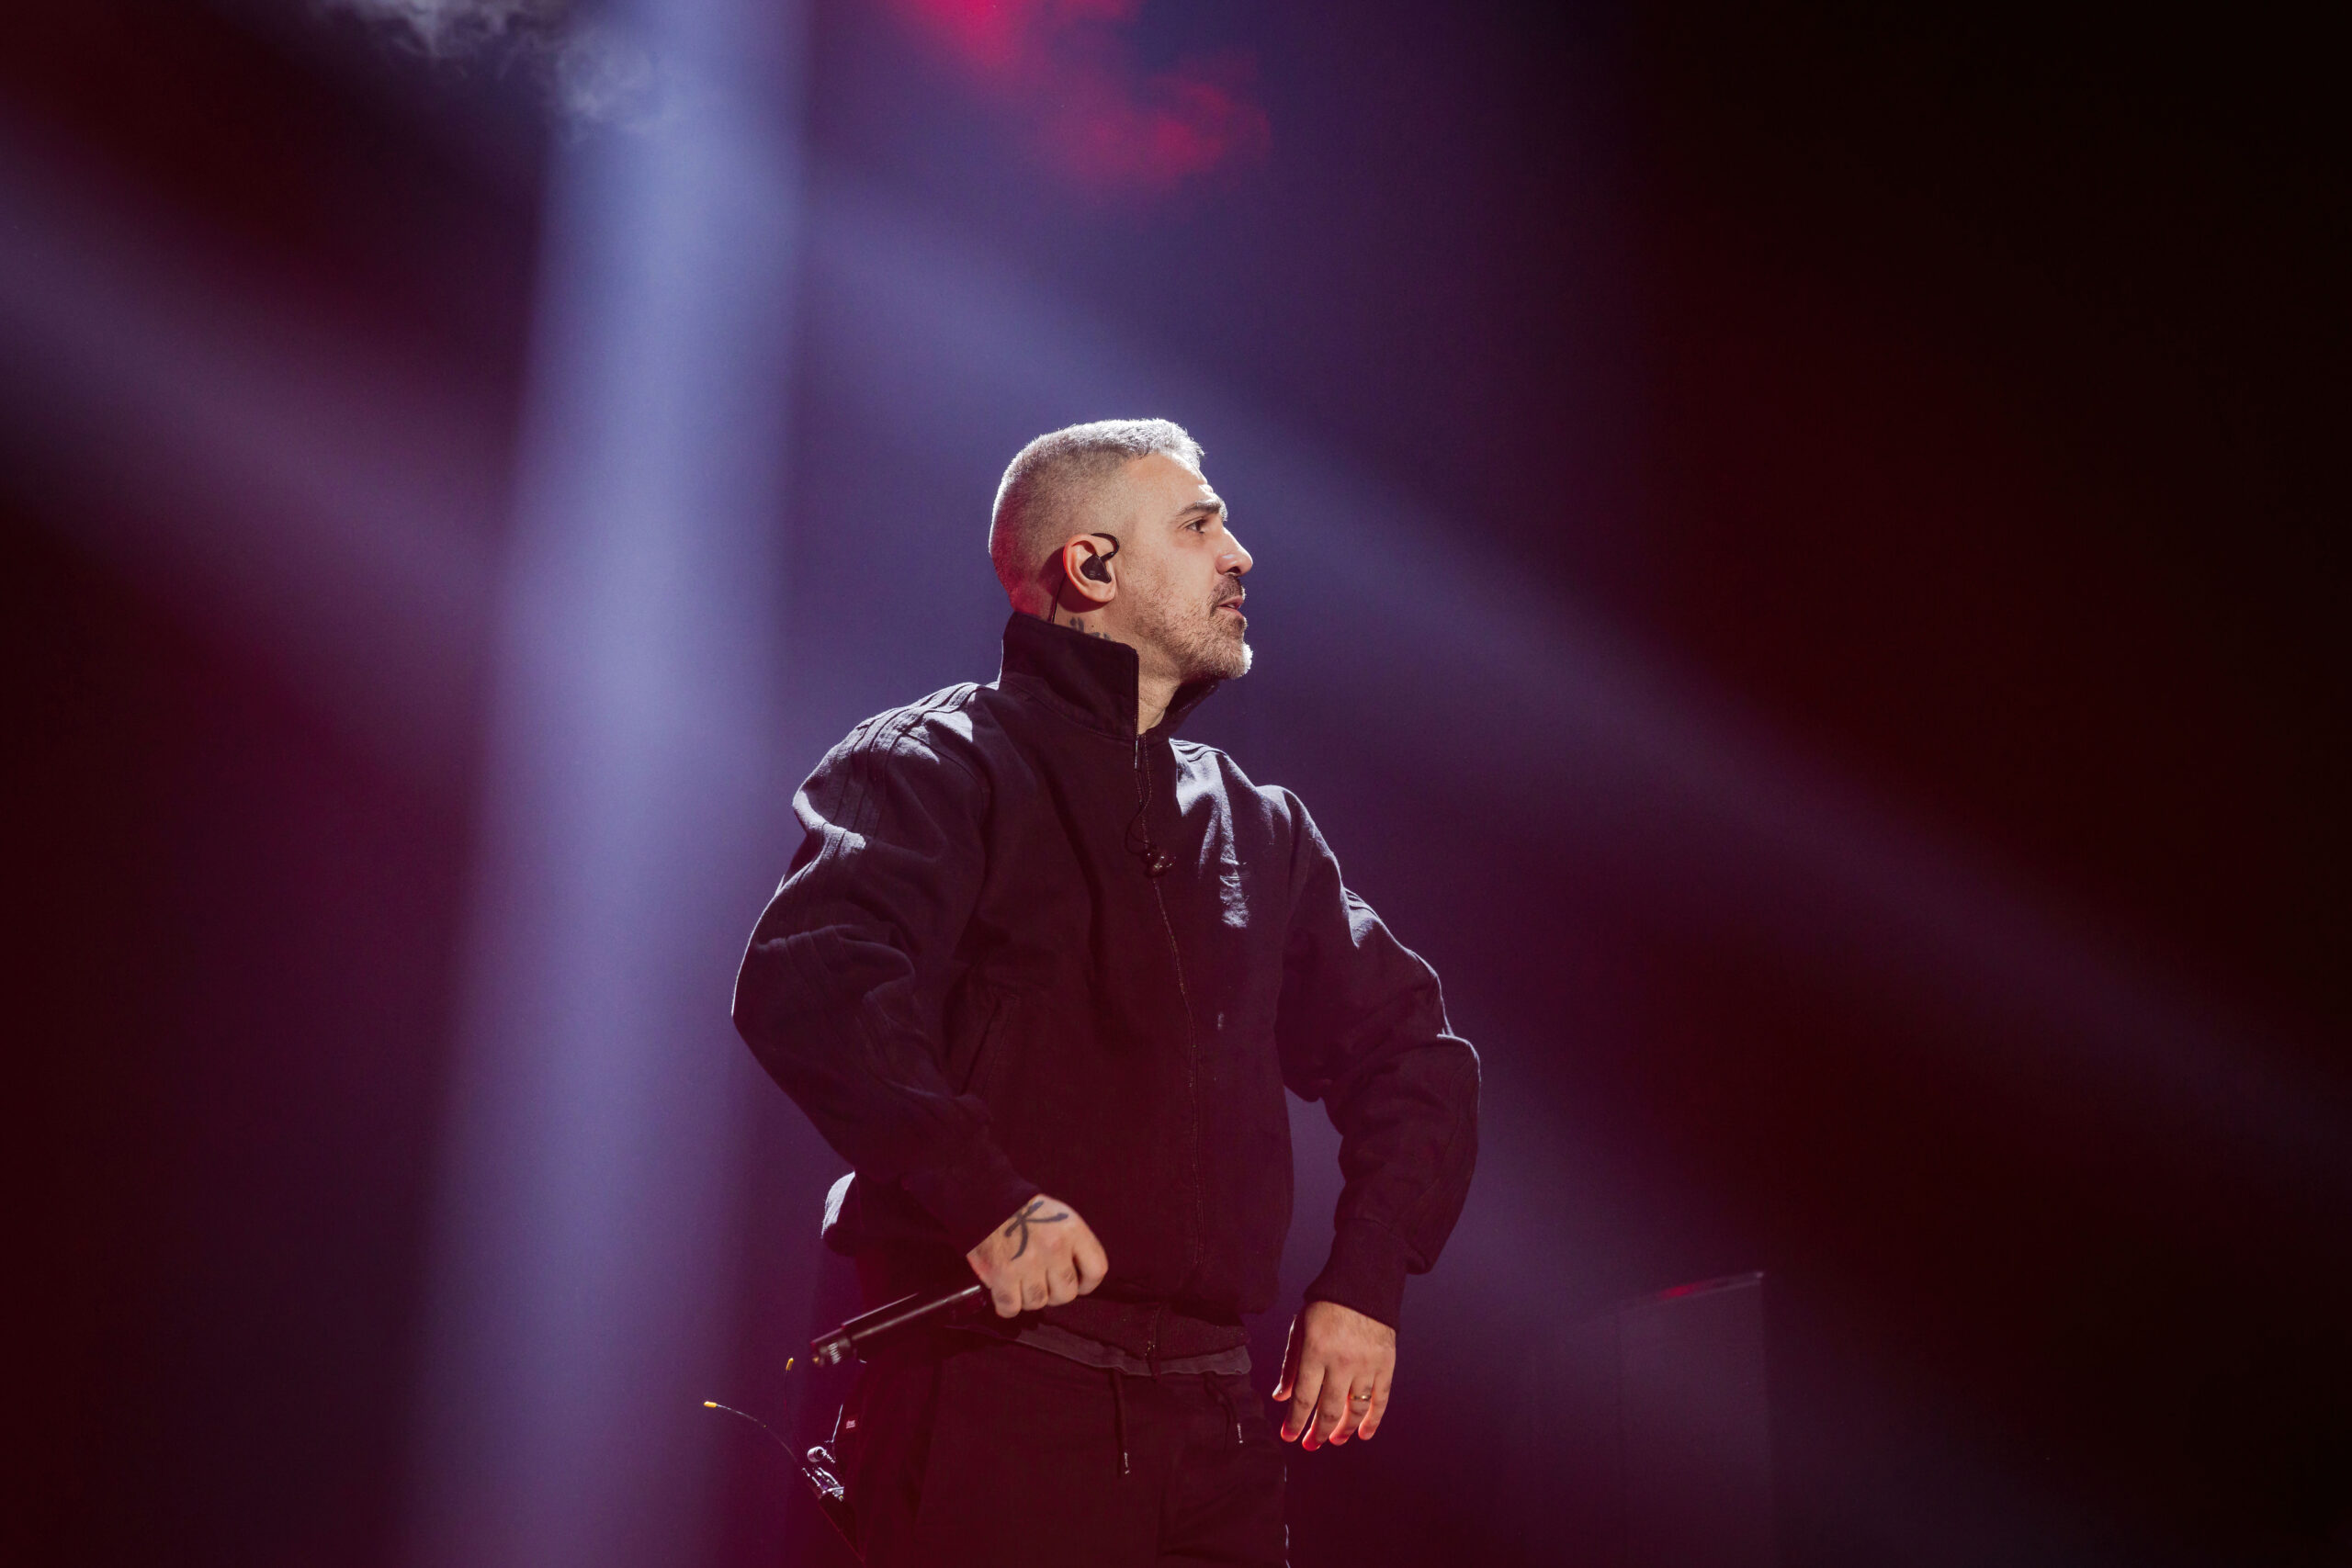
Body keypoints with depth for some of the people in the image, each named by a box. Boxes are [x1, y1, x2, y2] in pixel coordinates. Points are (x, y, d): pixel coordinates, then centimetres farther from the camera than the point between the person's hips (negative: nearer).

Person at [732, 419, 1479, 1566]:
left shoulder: (1257, 828, 19)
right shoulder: (941, 764, -1)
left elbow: (1410, 1048, 24)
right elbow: (805, 981, -19)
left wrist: (1365, 1280, 10)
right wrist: (983, 1197, -28)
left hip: (1215, 1422, 6)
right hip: (995, 1395, -6)